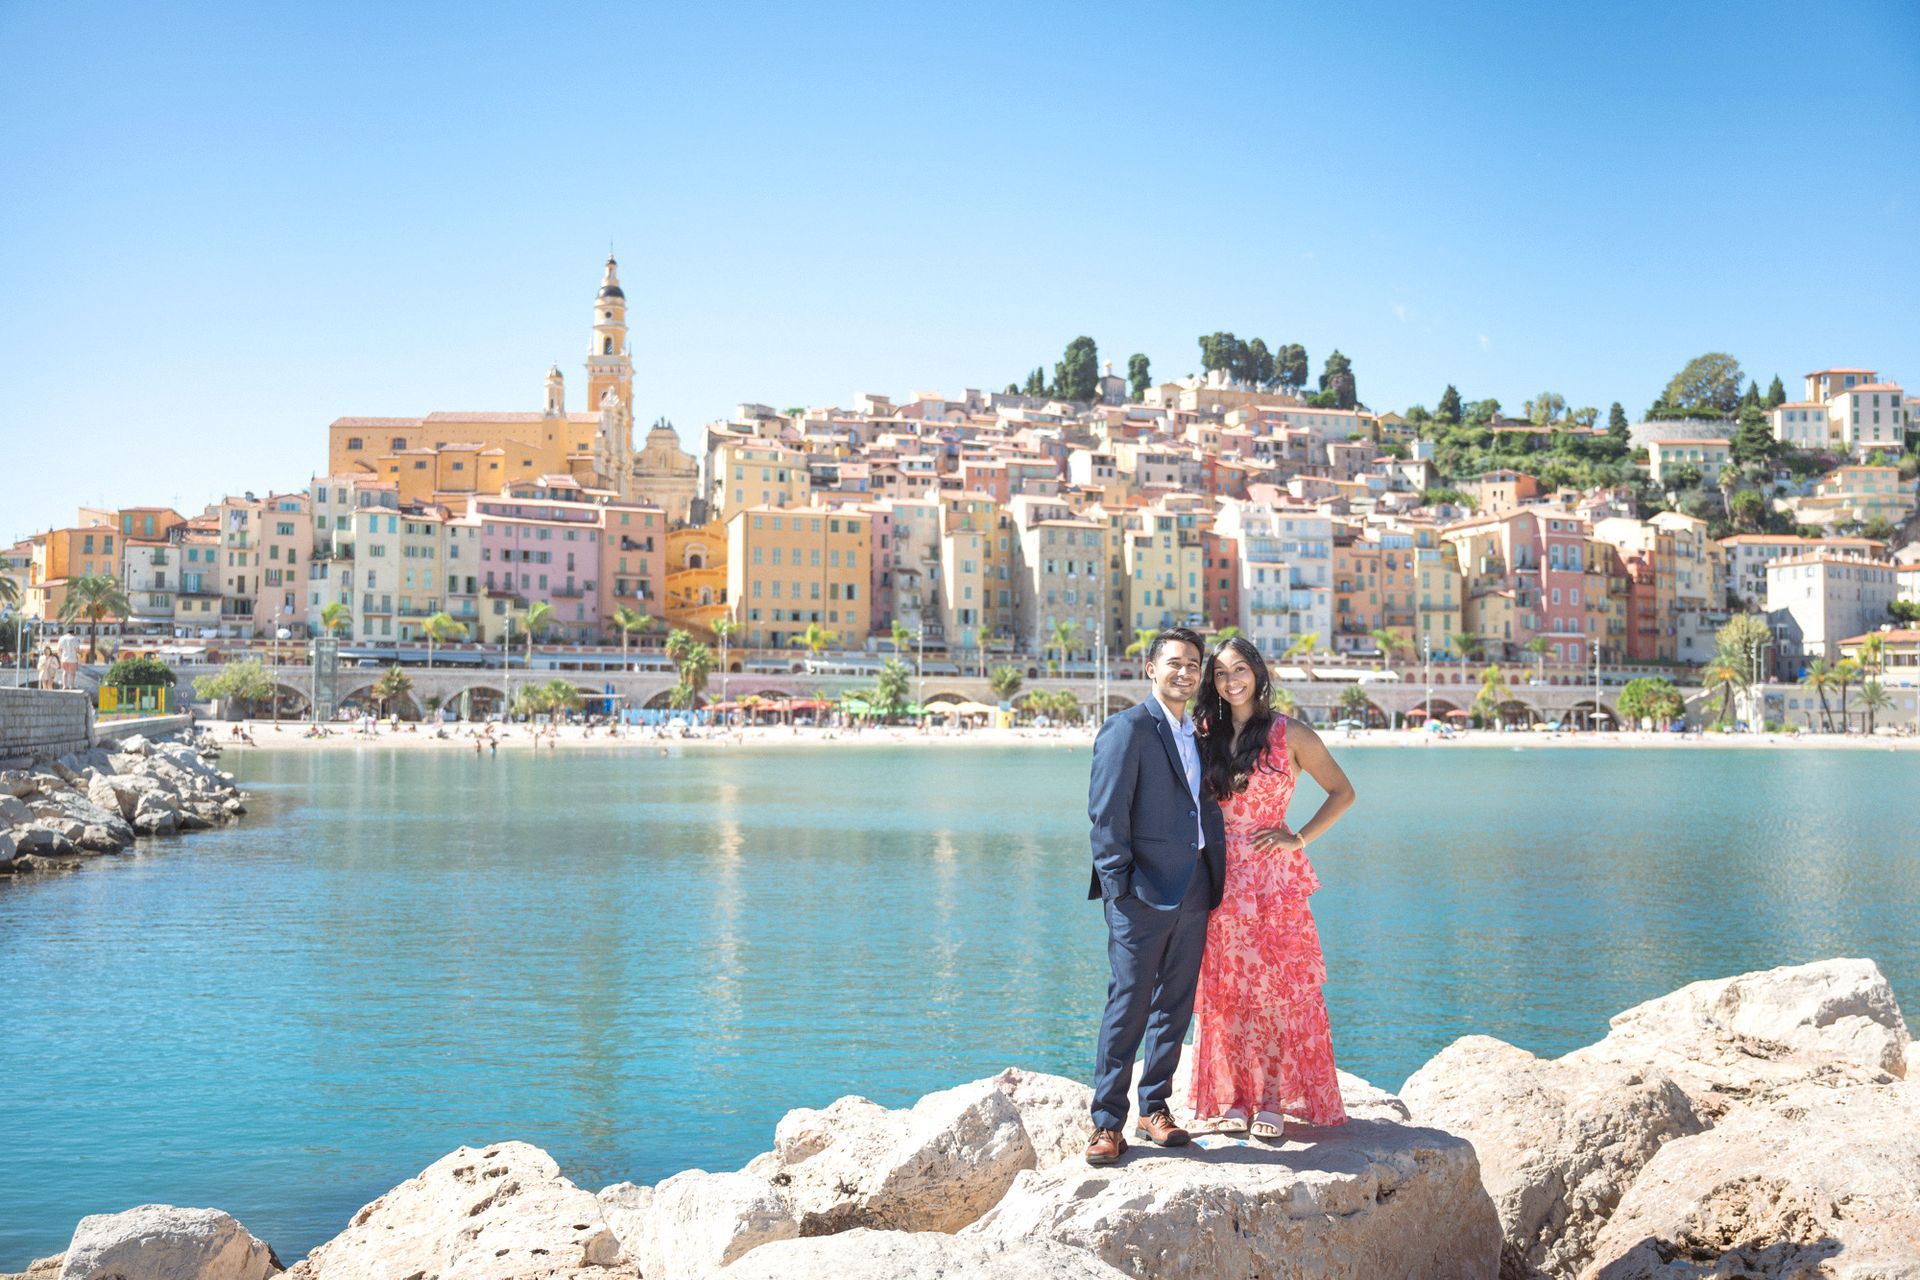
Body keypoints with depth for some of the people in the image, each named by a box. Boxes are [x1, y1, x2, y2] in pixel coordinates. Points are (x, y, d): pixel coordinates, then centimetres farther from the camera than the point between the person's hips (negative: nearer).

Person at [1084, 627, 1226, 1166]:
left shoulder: (1198, 733, 16)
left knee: (1175, 1005, 12)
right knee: (1128, 1008, -4)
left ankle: (1155, 1109, 23)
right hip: (1143, 894, -7)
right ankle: (1107, 1124, 4)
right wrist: (1118, 884, -13)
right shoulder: (1128, 729, -8)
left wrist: (1214, 880, 10)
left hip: (1193, 891, 7)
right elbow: (1106, 814, -11)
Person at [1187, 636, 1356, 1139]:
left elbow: (1342, 792, 5)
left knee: (1278, 987, 0)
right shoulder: (1205, 736, 9)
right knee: (1225, 989, 5)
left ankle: (1273, 1100, 9)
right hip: (1221, 878, 3)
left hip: (1274, 874, -3)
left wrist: (1299, 839, -5)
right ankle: (1231, 1099, 14)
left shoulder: (1290, 733, 0)